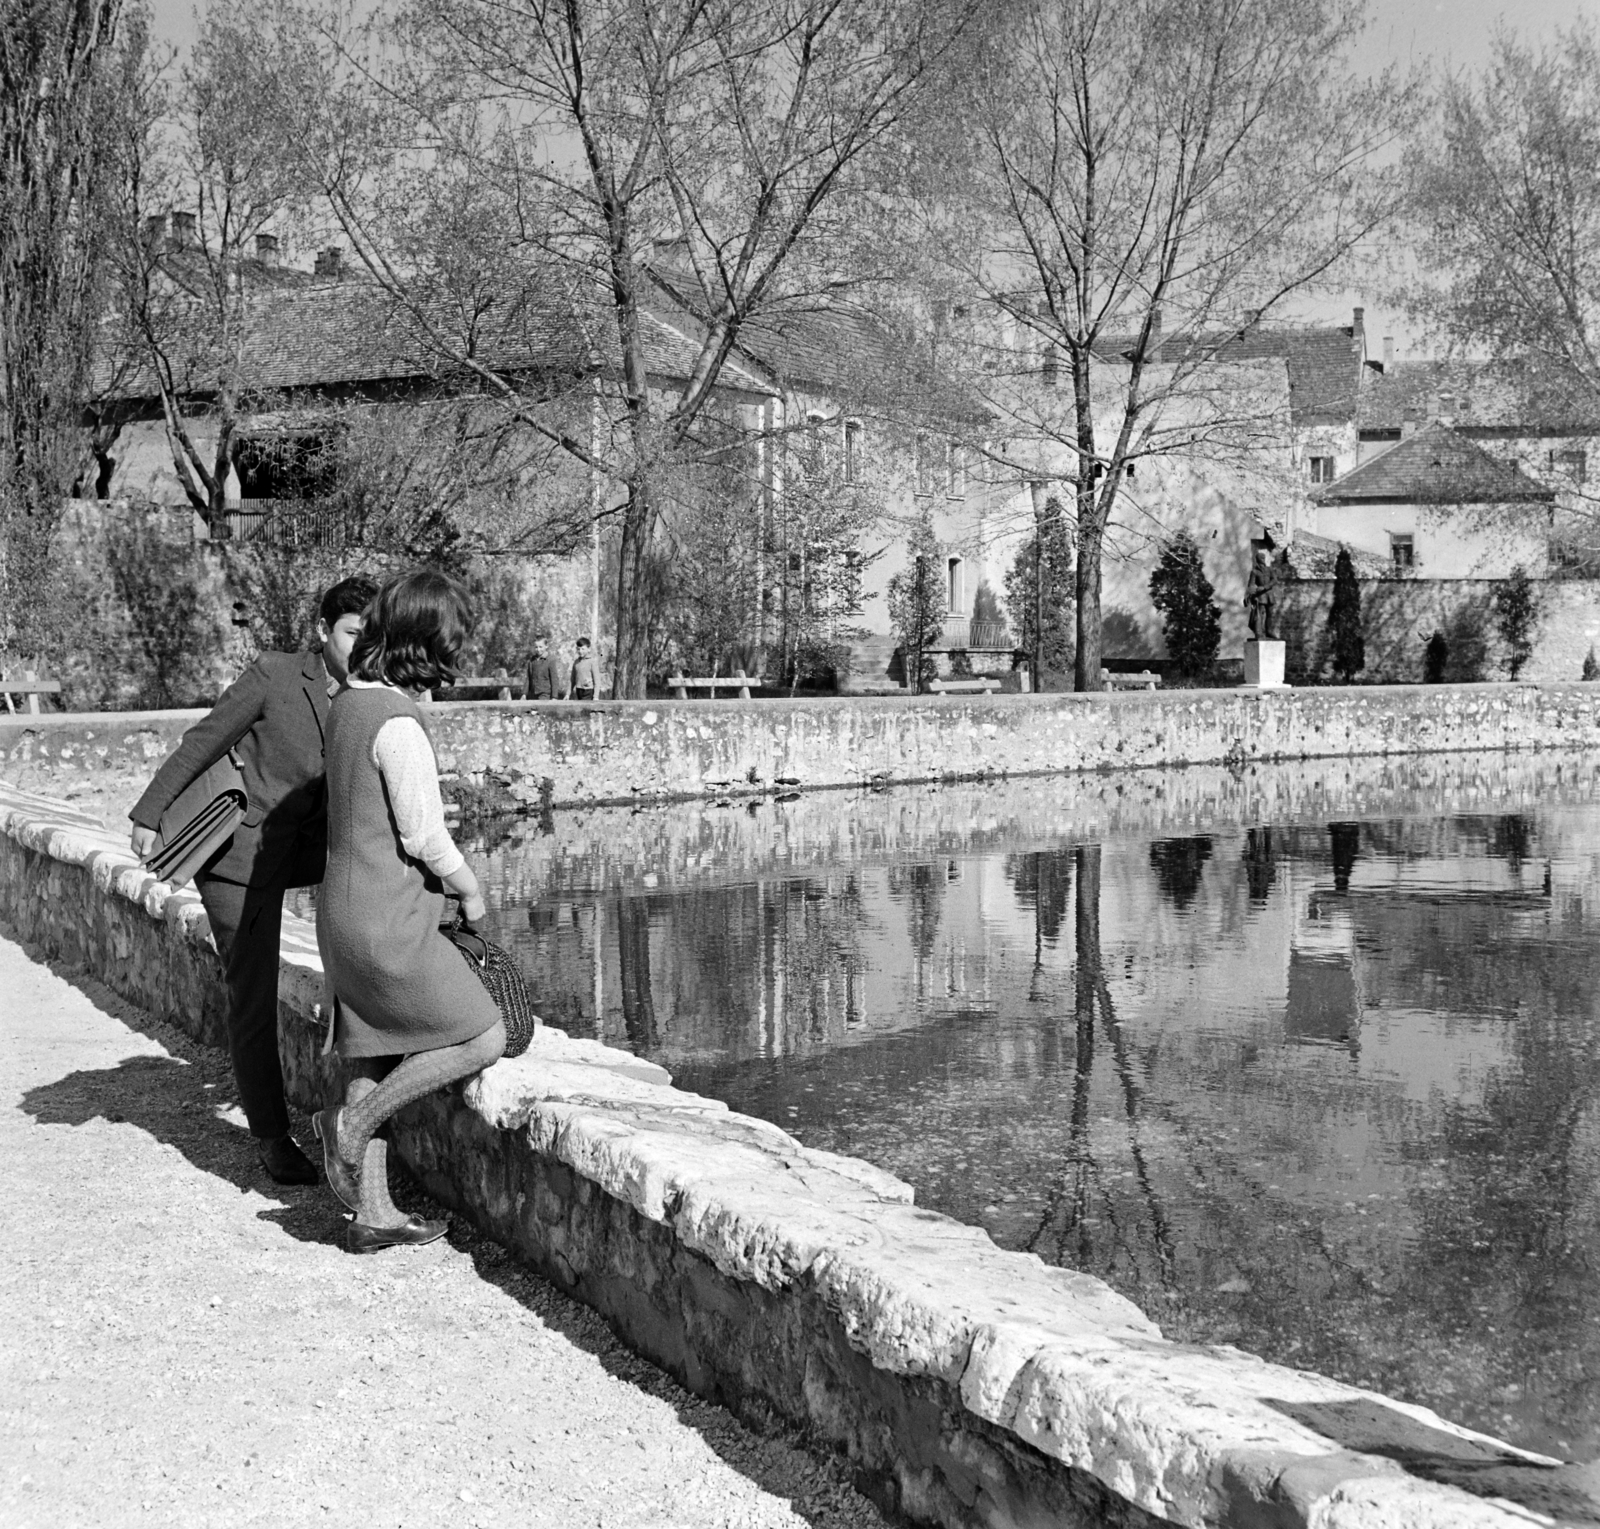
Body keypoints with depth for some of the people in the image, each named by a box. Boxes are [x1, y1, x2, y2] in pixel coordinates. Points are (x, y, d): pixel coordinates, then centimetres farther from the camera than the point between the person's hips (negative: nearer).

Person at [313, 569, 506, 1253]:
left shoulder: (348, 703, 7)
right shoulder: (398, 724, -21)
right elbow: (424, 836, -18)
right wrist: (470, 891, 0)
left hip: (347, 908, 9)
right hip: (388, 921, -9)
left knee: (375, 1066, 15)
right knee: (483, 1039, 2)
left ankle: (371, 1214, 21)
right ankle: (349, 1123, 5)